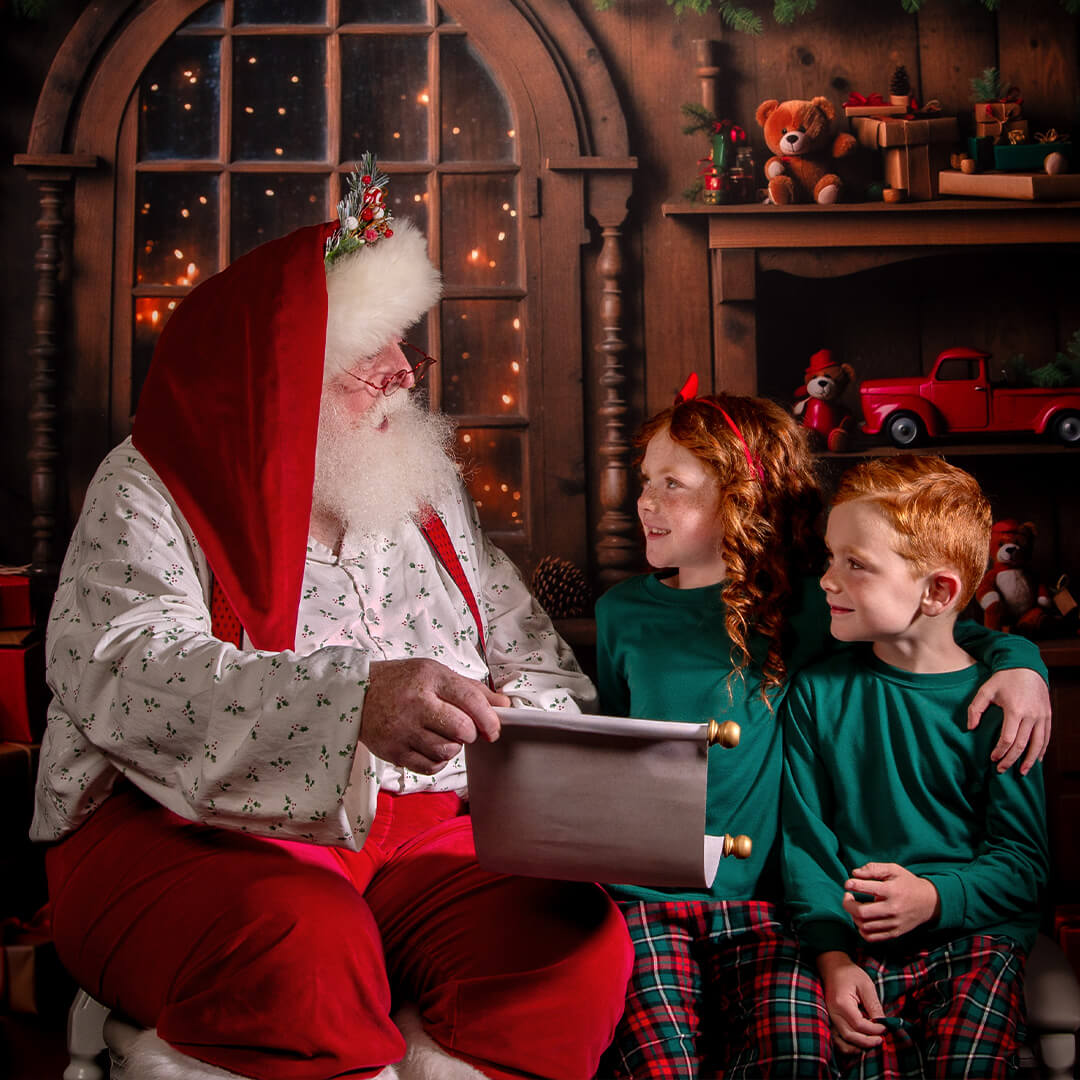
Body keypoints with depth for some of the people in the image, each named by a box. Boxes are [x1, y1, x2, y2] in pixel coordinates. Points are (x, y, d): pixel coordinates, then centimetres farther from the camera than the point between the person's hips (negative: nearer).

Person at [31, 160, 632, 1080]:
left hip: (421, 833, 5)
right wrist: (353, 698, -36)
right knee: (306, 951, -36)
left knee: (579, 939, -22)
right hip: (188, 834, -4)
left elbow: (533, 658, 16)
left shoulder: (429, 494, 15)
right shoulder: (150, 489, -3)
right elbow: (114, 673, -22)